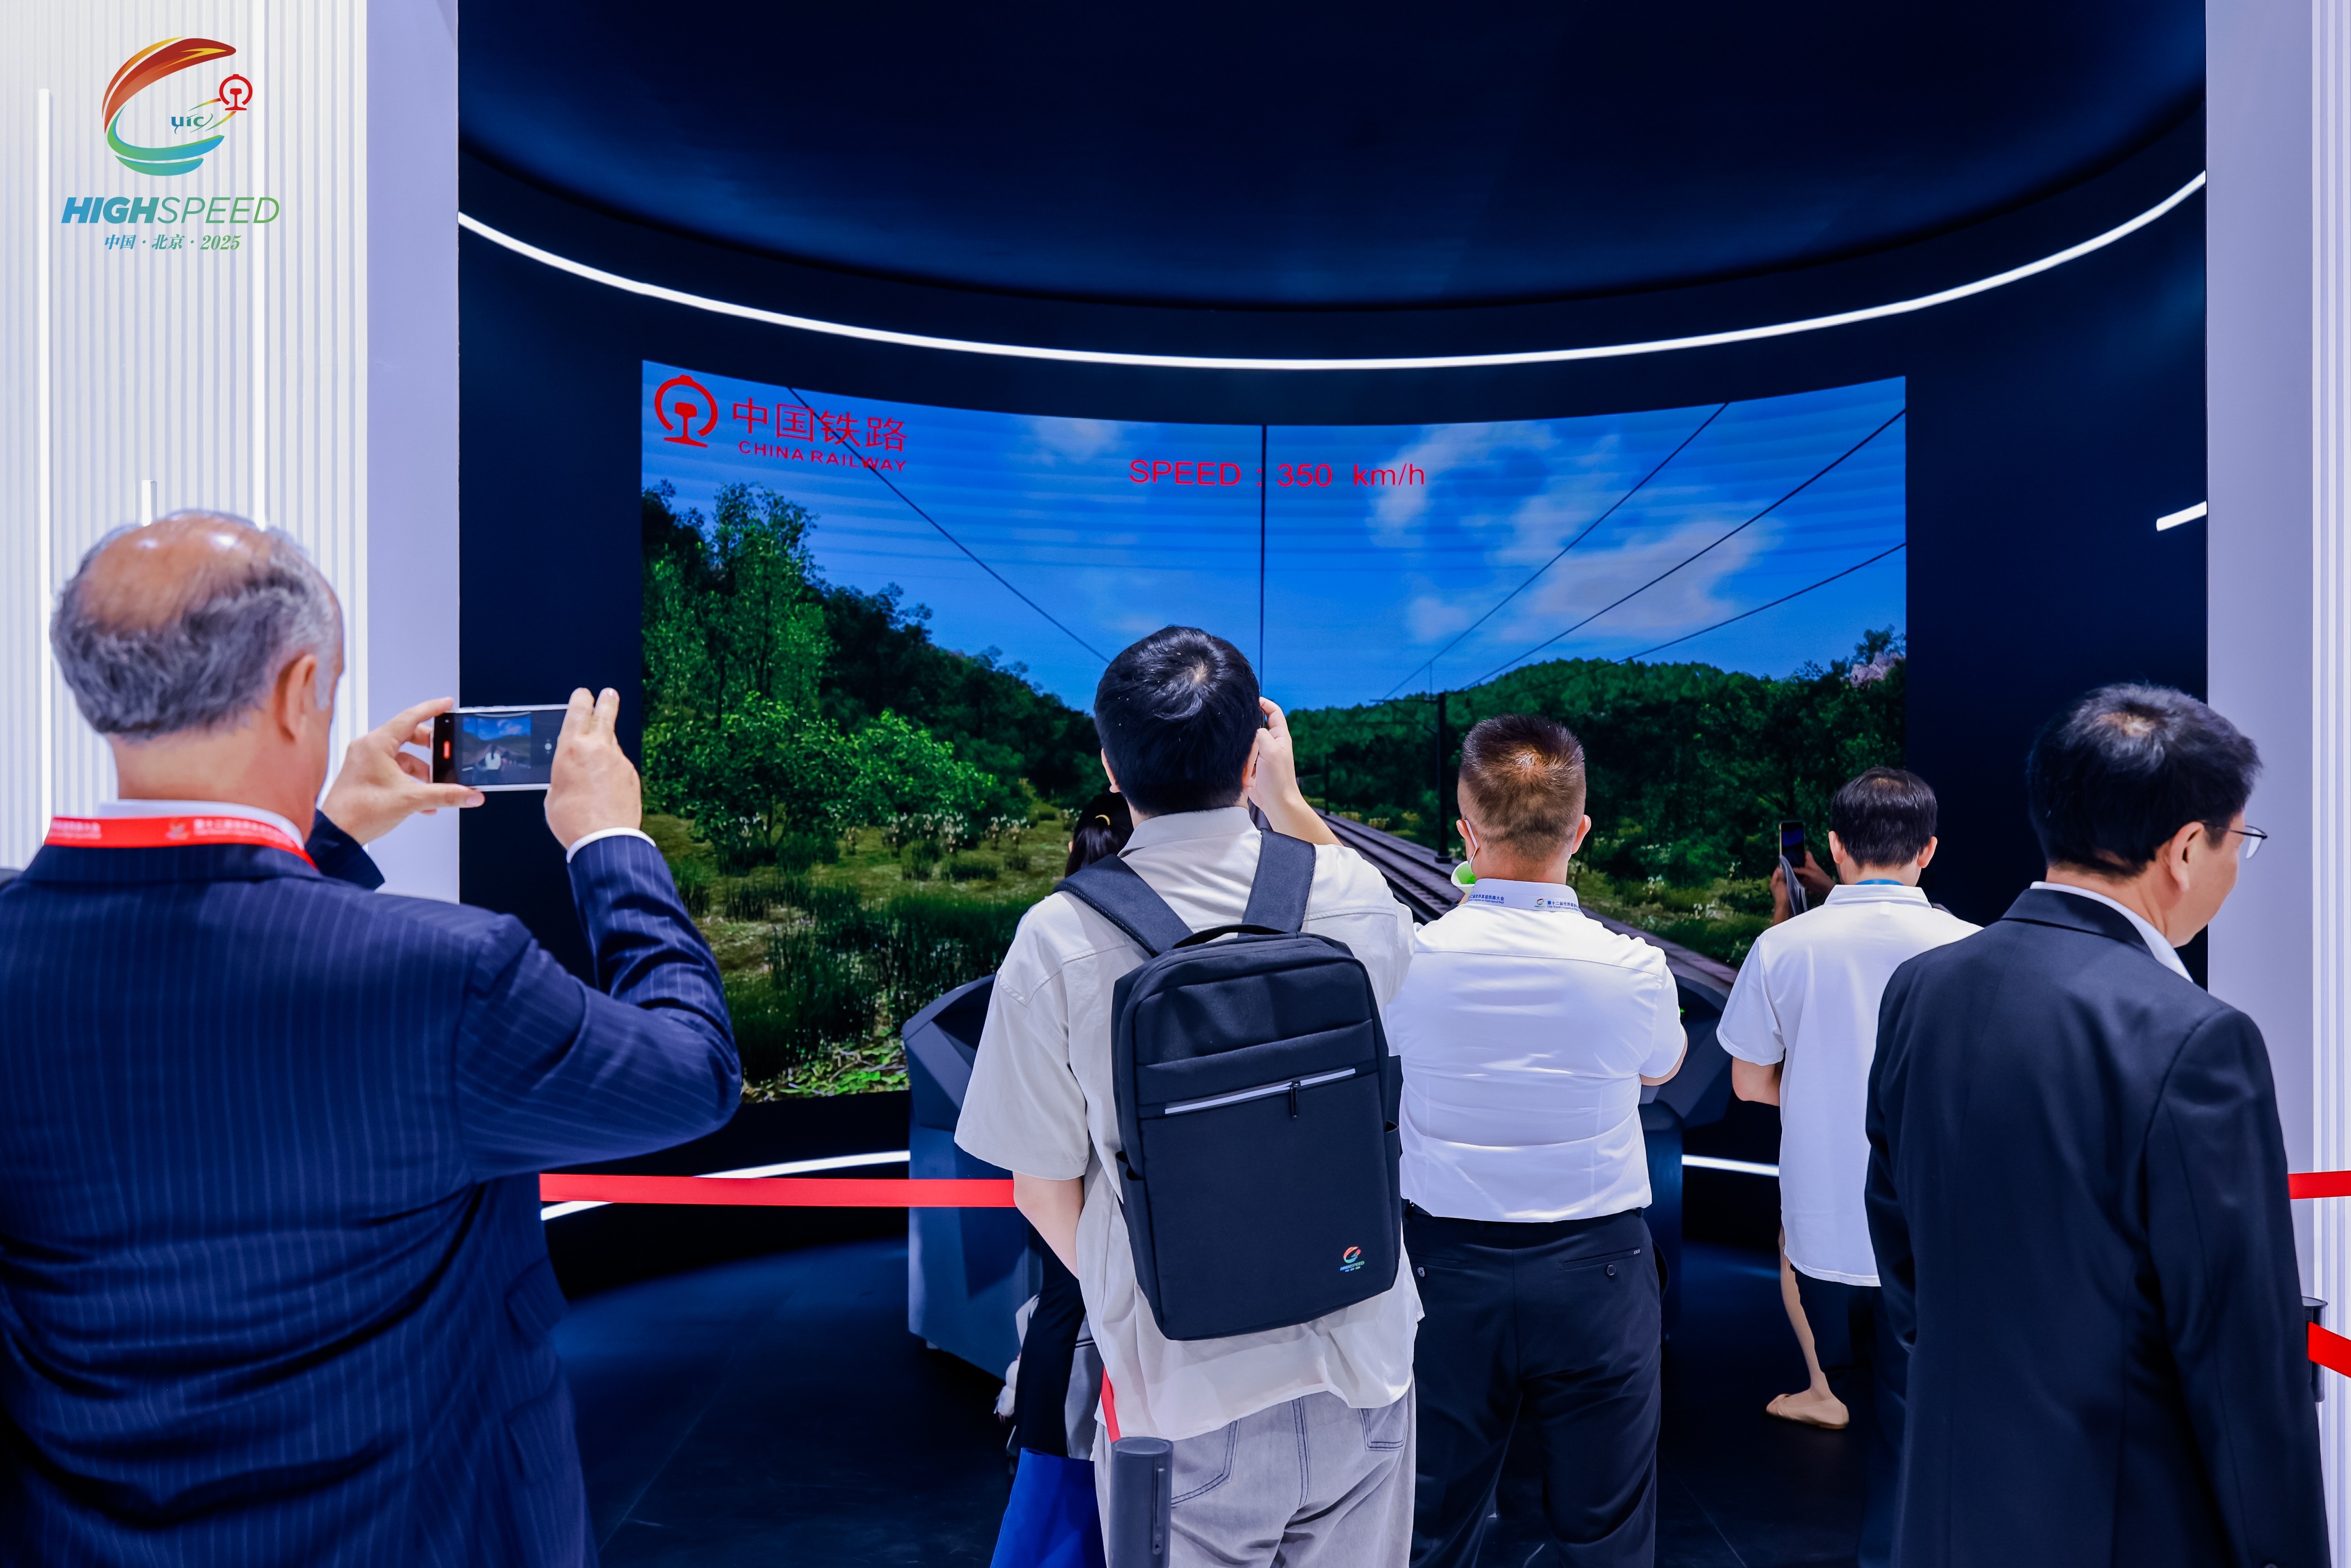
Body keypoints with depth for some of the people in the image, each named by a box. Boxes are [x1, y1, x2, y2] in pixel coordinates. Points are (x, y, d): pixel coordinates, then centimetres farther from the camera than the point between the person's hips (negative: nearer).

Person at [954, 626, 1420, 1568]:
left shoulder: (1059, 943, -17)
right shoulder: (1354, 896, -10)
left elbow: (1043, 1191, -7)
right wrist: (1287, 802, 18)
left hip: (1183, 1393, -2)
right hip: (1362, 1369, 2)